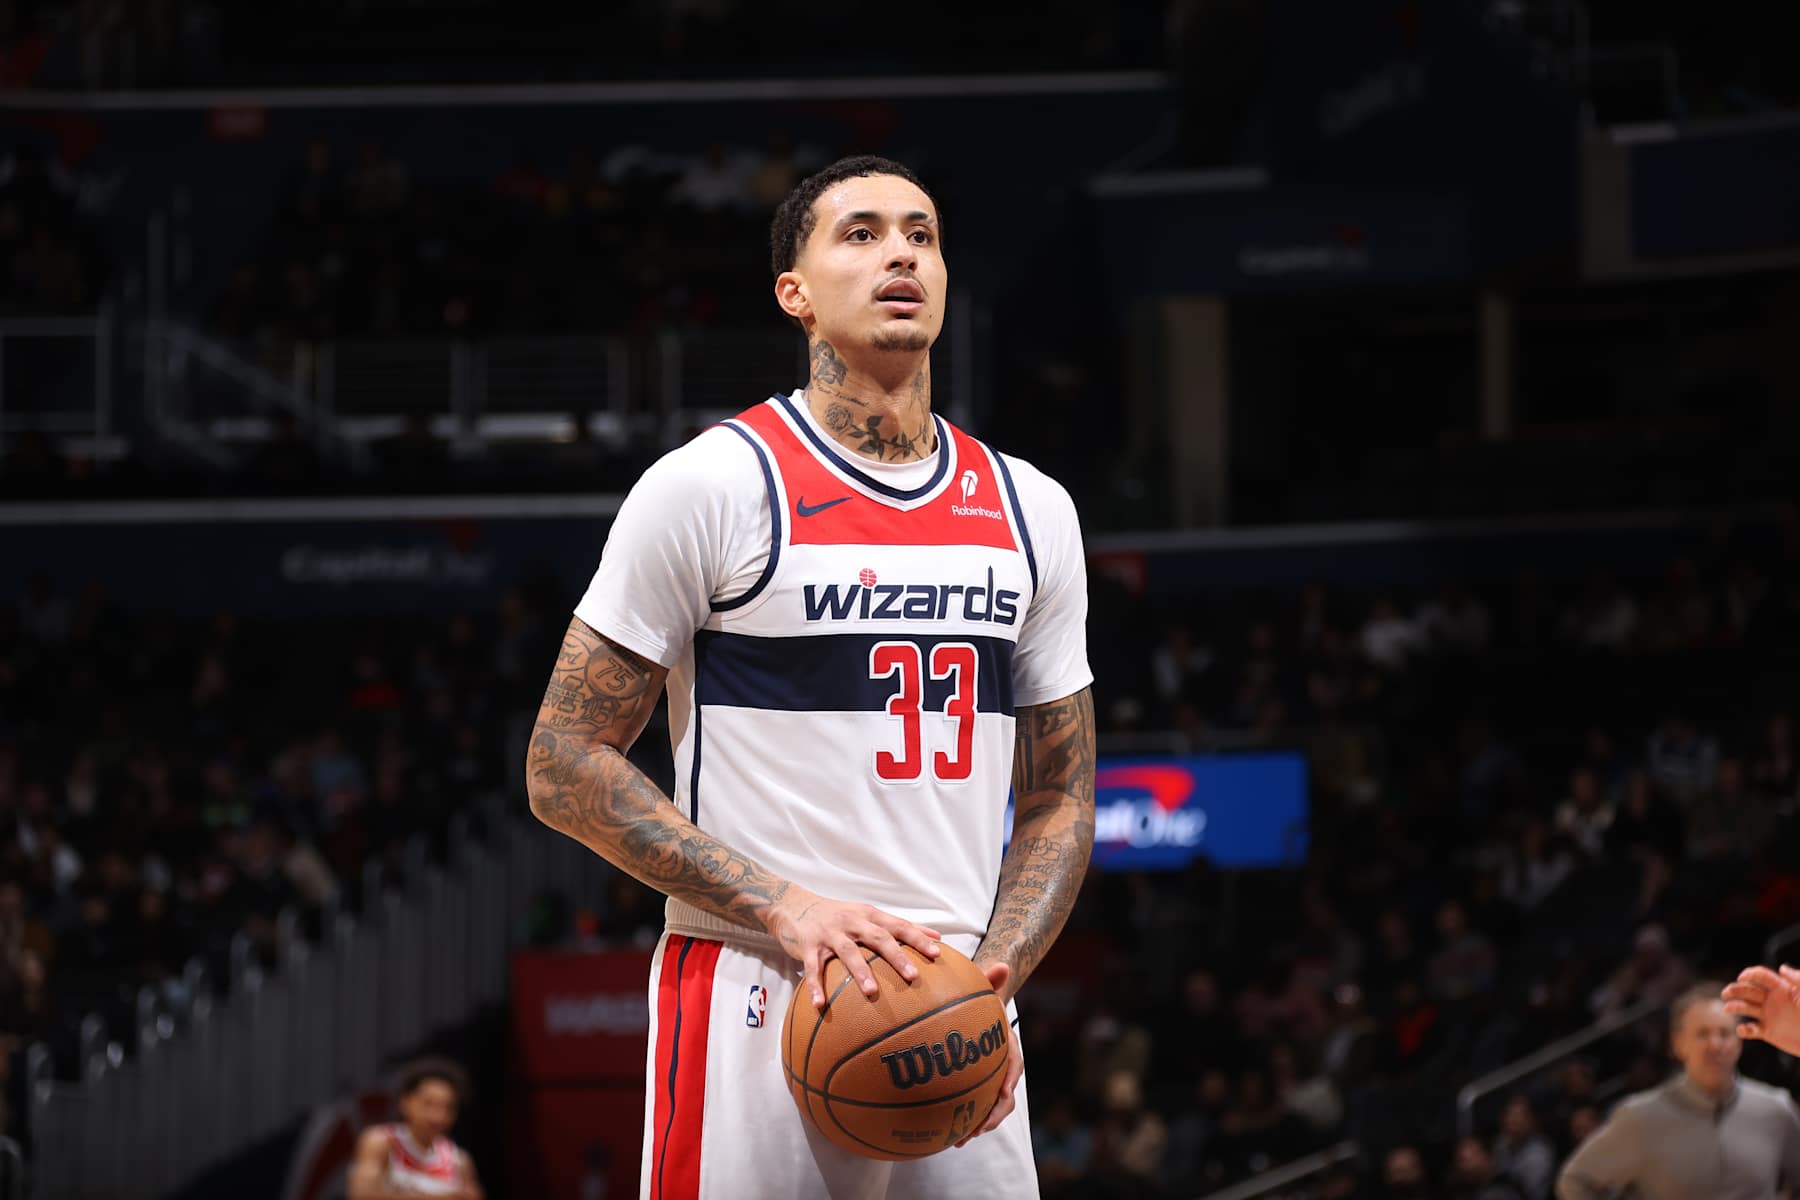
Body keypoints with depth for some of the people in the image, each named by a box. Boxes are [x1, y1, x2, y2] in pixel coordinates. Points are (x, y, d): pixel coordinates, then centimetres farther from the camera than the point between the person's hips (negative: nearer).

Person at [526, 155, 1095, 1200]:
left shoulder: (1031, 512, 11)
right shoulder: (711, 486, -4)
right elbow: (565, 766, -6)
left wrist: (997, 977, -3)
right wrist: (785, 908, -15)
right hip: (756, 1004, -5)